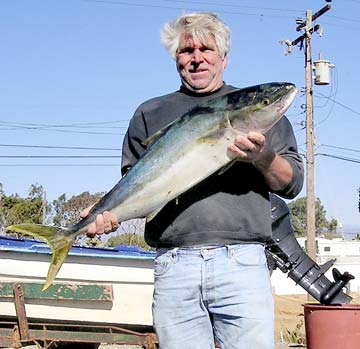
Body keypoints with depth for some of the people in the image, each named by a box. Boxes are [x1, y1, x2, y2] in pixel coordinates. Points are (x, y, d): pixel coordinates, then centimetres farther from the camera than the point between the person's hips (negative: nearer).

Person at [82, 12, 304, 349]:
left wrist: (262, 157, -10)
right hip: (173, 266, 1)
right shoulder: (150, 114, 18)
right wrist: (110, 211, -6)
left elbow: (292, 183, 10)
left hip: (241, 261, -1)